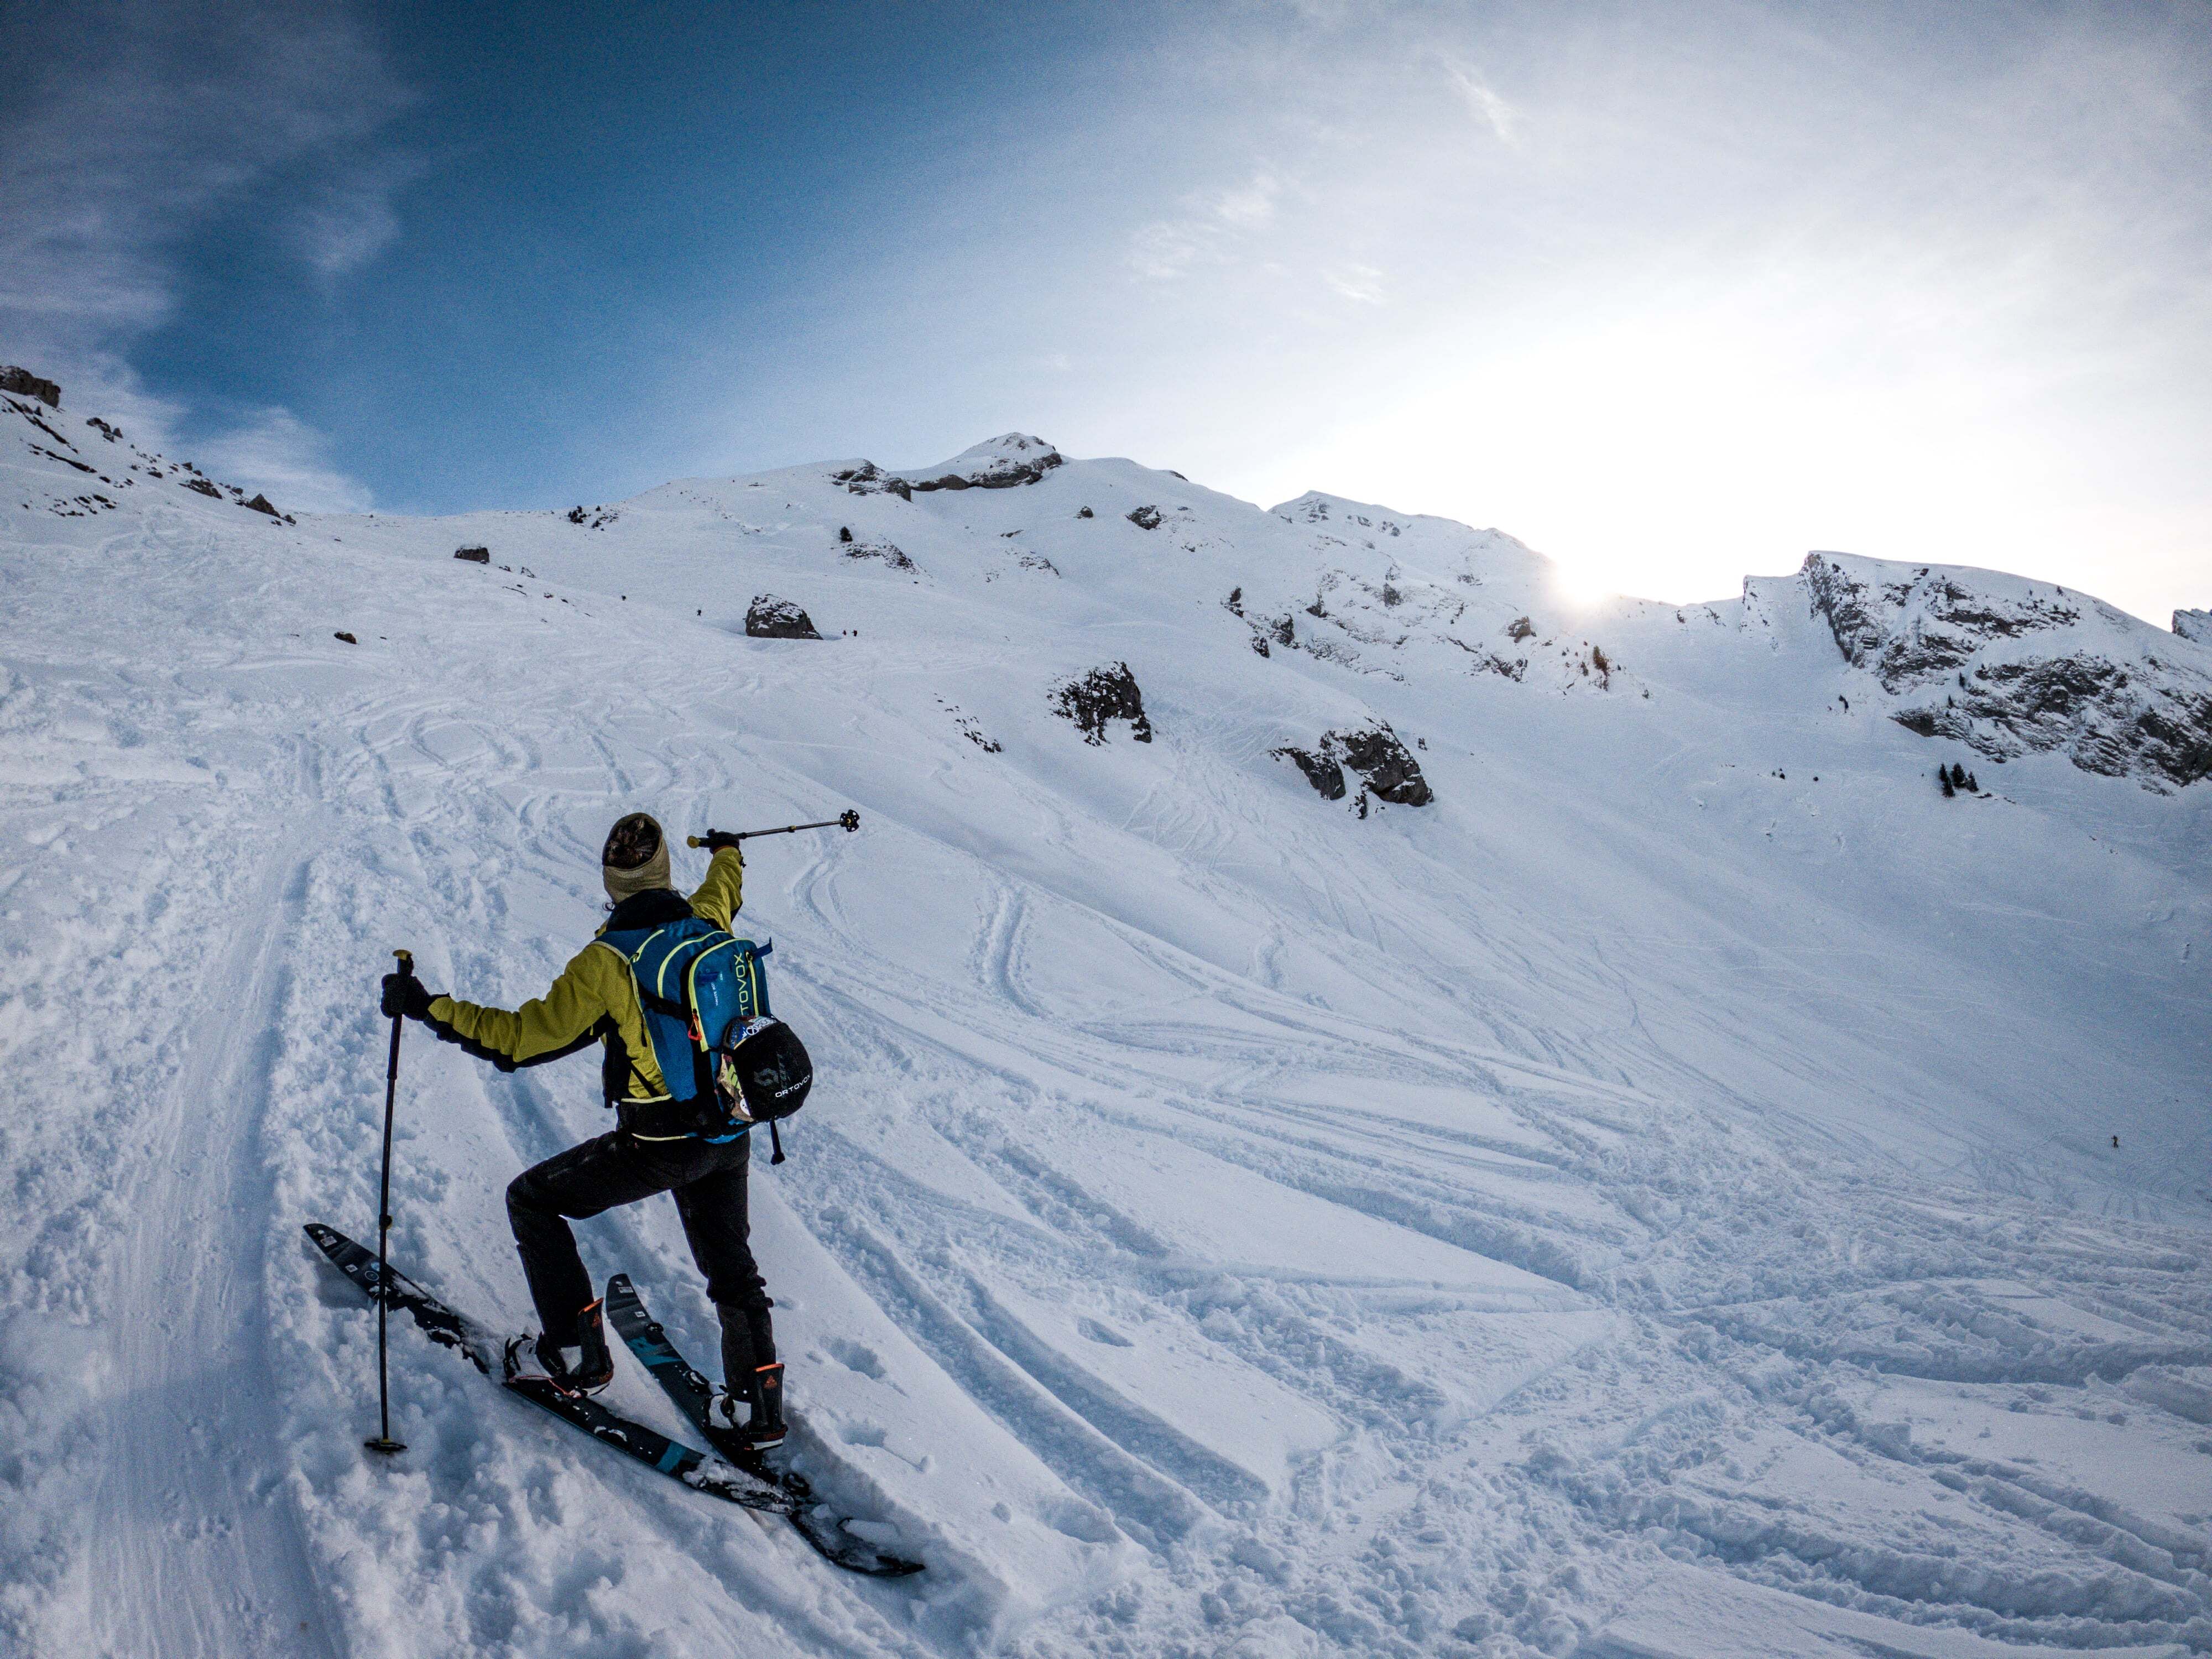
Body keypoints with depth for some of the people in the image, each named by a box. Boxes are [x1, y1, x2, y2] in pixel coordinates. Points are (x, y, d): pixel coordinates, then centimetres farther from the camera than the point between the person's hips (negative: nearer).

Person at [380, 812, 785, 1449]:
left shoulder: (607, 960, -17)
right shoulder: (707, 921, -1)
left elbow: (522, 1038, -17)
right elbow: (726, 887, 25)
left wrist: (430, 1008, -8)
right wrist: (727, 852, 47)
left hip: (657, 1145, -6)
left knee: (531, 1201, 16)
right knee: (731, 1268, 23)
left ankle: (578, 1355, 20)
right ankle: (758, 1410, 26)